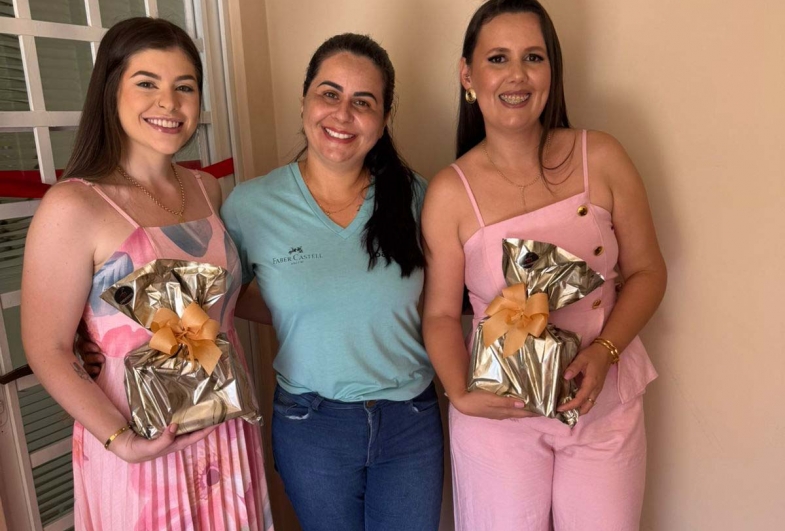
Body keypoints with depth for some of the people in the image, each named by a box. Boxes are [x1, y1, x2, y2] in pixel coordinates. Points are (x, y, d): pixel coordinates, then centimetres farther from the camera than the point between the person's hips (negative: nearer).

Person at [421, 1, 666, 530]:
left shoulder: (601, 158, -7)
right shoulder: (451, 192, -11)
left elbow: (647, 272, -1)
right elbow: (441, 313, -5)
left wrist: (605, 350, -15)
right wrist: (461, 395, -18)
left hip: (604, 404, 2)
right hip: (500, 413, -1)